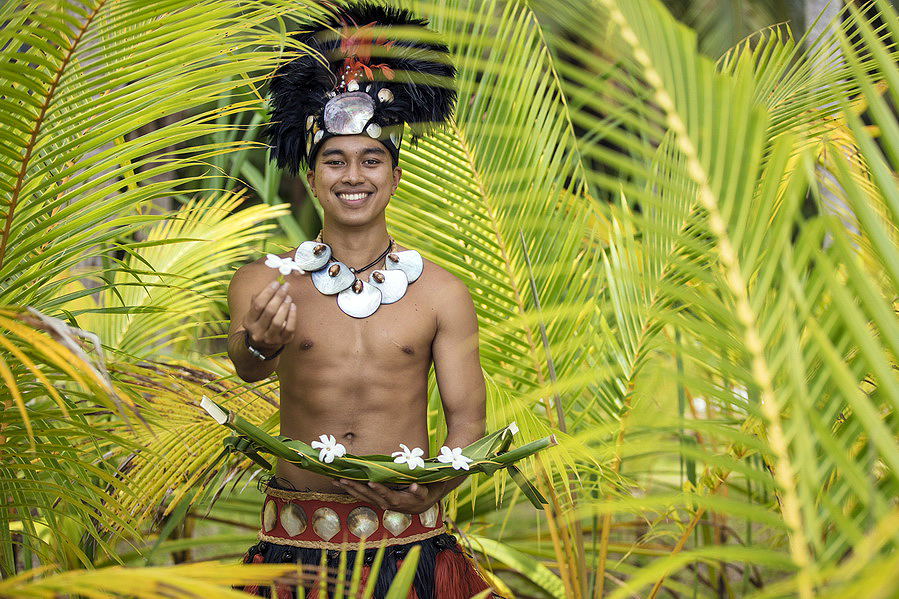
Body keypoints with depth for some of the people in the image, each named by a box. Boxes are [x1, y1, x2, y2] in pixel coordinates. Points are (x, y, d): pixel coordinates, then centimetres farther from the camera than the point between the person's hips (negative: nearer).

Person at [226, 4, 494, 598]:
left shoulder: (442, 293, 2)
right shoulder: (263, 282, 2)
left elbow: (468, 419, 1)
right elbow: (244, 366, -16)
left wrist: (431, 491, -18)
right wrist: (259, 346, -40)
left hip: (411, 542, 0)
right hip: (298, 542, 0)